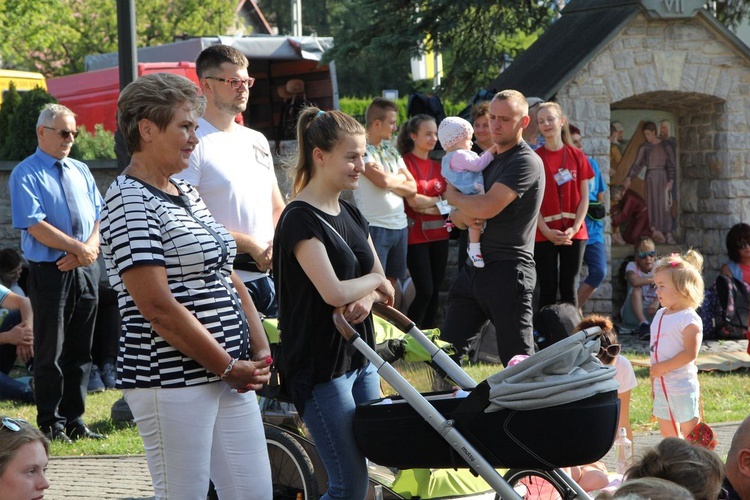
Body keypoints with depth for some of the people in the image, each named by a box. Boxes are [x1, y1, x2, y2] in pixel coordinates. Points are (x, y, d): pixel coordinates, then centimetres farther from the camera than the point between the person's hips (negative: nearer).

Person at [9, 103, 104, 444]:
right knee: (50, 351, -1)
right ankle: (50, 424, 6)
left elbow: (99, 218, 10)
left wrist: (88, 249, -9)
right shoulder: (26, 174, -5)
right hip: (50, 272, -6)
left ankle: (74, 420, 17)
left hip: (85, 271, 6)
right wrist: (79, 249, -15)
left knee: (80, 350, 10)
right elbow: (35, 226, -15)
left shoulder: (81, 172, 15)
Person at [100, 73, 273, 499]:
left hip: (229, 375, 9)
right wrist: (227, 366, -13)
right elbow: (158, 308, -19)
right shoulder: (129, 203, -13)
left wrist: (260, 354, 4)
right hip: (173, 380, -9)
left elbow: (228, 280, 17)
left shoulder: (187, 193, 15)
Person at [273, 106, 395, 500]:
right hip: (320, 367, -9)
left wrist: (367, 298, -10)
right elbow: (334, 292, -25)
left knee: (369, 467, 10)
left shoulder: (350, 216, 12)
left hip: (359, 358, 9)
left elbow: (379, 282, 14)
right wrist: (374, 281, -5)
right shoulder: (302, 220, -15)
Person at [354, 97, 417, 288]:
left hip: (399, 225, 7)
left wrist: (390, 182, -9)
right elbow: (383, 180, -21)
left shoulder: (391, 150, 16)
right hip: (376, 227, -7)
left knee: (391, 283, 10)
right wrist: (400, 178, 1)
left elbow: (412, 188, 10)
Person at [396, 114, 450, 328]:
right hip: (416, 236, -6)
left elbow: (449, 200, 6)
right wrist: (440, 200, -3)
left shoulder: (438, 166, 14)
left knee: (435, 291, 8)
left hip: (438, 234, 6)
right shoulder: (406, 163, -8)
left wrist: (427, 205, -12)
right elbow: (413, 201, -15)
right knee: (424, 292, -11)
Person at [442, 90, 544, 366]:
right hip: (474, 268, 9)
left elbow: (488, 207, -23)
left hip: (508, 271, -9)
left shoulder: (526, 162, -10)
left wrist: (454, 196, -2)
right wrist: (463, 216, -8)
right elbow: (456, 215, 18)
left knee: (518, 358, -4)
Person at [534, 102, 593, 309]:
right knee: (548, 290, 0)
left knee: (569, 288, 4)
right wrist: (546, 231, -13)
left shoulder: (577, 156, 5)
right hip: (544, 234, -1)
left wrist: (575, 228, -8)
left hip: (573, 234, 1)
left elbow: (584, 197, 5)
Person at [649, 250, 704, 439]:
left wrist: (663, 367, -21)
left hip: (682, 386, -9)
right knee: (667, 432, 15)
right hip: (661, 385, 9)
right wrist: (654, 381, 15)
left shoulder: (689, 319, -15)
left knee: (689, 431, -3)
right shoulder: (660, 315, 10)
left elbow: (690, 353, -23)